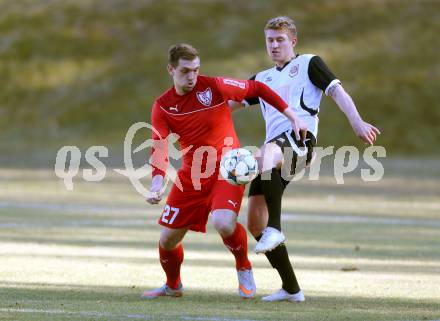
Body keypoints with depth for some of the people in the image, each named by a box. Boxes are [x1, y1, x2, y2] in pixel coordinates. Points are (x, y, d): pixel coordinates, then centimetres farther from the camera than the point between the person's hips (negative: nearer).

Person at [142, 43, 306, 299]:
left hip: (226, 170, -4)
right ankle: (173, 286, 36)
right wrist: (157, 183, -28)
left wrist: (291, 115, -2)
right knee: (168, 238, 5)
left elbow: (257, 89, 0)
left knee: (224, 223, -31)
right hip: (191, 176, 4)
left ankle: (244, 269, -1)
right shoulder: (162, 107, -3)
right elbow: (159, 149, -10)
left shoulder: (214, 86, -11)